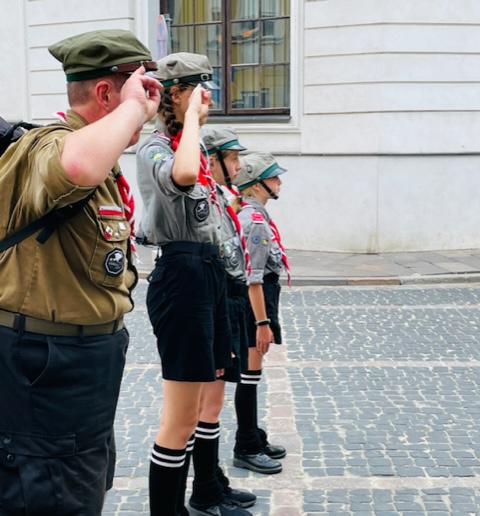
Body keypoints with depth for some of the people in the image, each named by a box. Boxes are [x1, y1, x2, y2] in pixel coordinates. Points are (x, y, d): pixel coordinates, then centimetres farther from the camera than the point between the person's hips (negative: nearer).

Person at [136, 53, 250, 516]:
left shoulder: (194, 145, 16)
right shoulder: (154, 148, -13)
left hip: (210, 270, 10)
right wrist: (191, 115, -24)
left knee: (202, 404, 19)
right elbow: (183, 175, -37)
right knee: (181, 420, -5)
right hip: (181, 274, -10)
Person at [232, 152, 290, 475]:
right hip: (254, 303, -10)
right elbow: (252, 278, -23)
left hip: (260, 298, 10)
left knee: (251, 373, 16)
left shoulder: (252, 215, 13)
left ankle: (254, 438, 27)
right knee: (250, 375, -3)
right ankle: (246, 450, 6)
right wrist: (263, 322, -22)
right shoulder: (255, 221, -18)